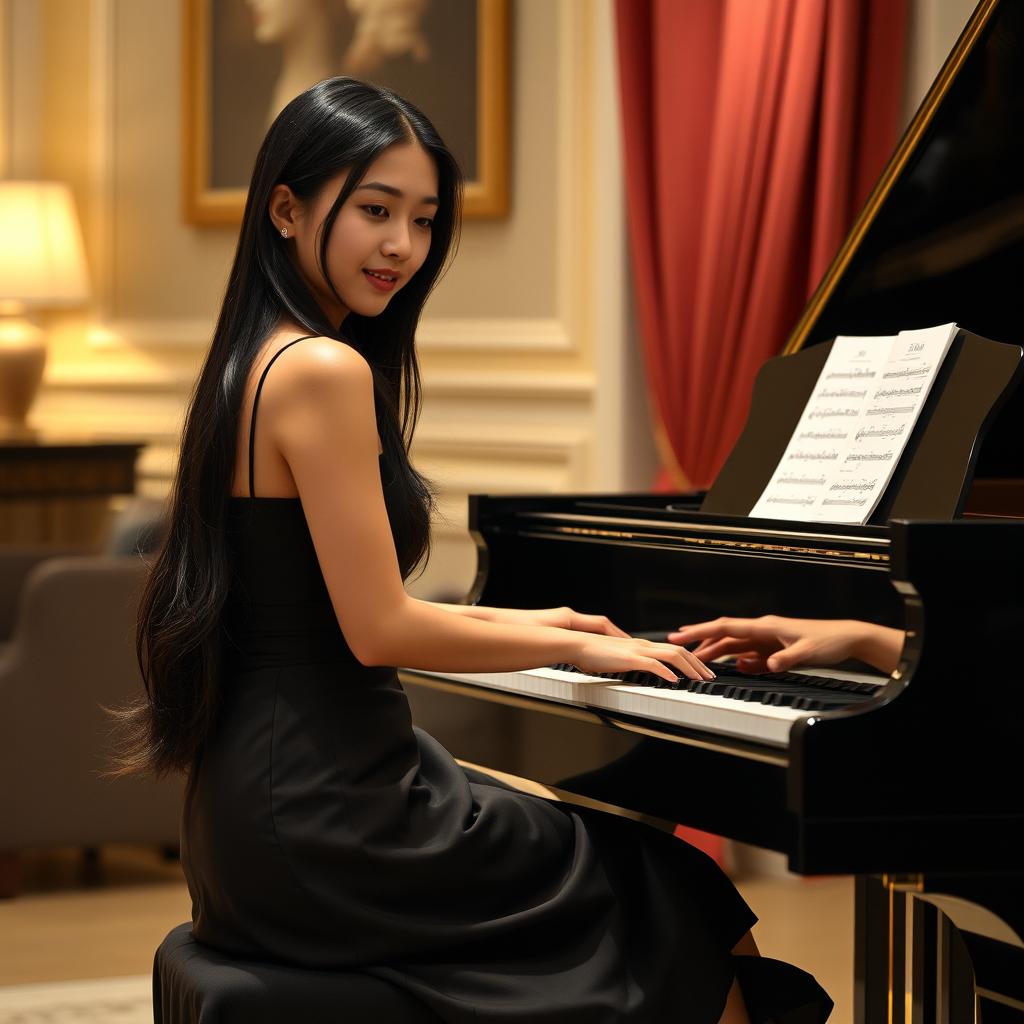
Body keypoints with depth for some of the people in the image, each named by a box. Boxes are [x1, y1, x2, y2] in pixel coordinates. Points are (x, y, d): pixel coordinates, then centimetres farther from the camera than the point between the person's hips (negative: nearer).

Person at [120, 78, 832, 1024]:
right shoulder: (325, 372, -16)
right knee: (675, 904, 0)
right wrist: (572, 646, -7)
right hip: (321, 816, -10)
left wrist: (518, 622, 22)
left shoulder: (255, 364, 13)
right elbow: (378, 633, -19)